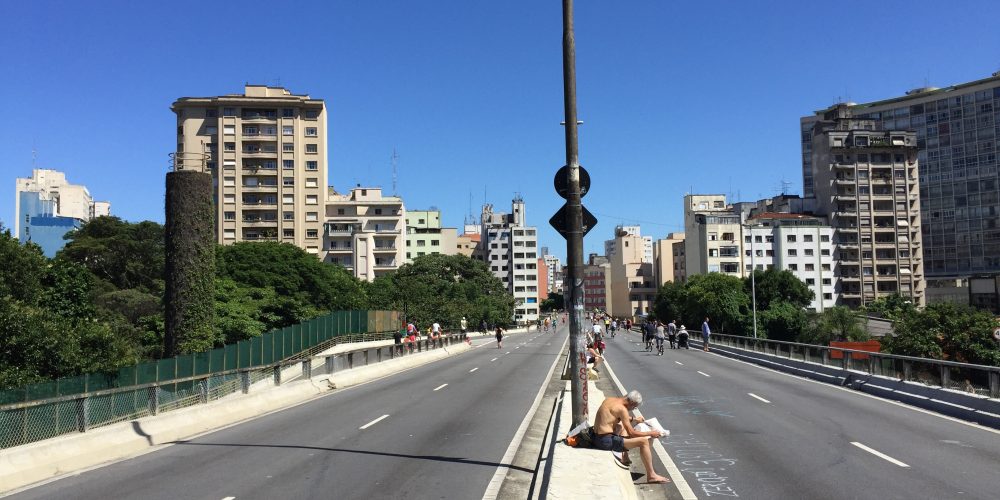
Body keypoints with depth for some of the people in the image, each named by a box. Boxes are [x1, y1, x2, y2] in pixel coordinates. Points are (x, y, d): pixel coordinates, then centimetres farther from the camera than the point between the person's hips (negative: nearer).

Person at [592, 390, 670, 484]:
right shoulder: (621, 408, -15)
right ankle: (651, 475, -3)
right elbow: (631, 433, -14)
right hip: (606, 441, -10)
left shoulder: (609, 399, 11)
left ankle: (625, 458, 34)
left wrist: (633, 419, 31)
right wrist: (650, 433, -3)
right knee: (644, 441, -10)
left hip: (596, 437, 10)